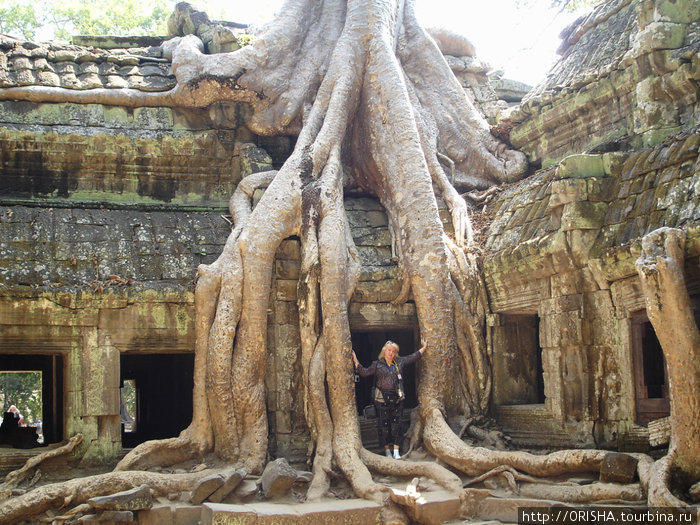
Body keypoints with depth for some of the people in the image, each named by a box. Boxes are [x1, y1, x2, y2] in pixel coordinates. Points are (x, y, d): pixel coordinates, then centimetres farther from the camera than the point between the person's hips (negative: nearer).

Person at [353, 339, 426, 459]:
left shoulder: (399, 362, 10)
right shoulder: (377, 364, 4)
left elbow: (413, 357, 21)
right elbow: (364, 372, 1)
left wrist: (423, 348, 24)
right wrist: (356, 361, -7)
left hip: (397, 399, 2)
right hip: (382, 400, -2)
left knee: (397, 424, 0)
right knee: (383, 425, 1)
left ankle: (396, 451, 3)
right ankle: (387, 450, 13)